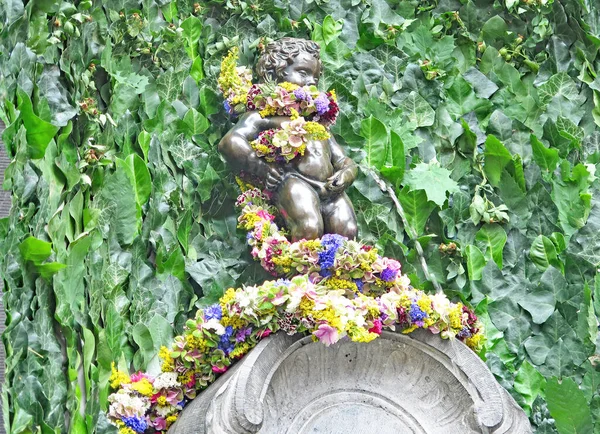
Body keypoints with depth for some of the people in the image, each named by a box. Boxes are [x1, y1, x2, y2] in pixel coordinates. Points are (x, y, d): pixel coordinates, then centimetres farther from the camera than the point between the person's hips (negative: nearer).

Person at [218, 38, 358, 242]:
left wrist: (346, 175, 6)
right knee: (309, 232, -33)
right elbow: (230, 142, -2)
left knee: (347, 232, -21)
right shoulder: (263, 118, 13)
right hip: (294, 183, -6)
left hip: (330, 190, 6)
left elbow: (346, 163, 31)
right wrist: (260, 169, -12)